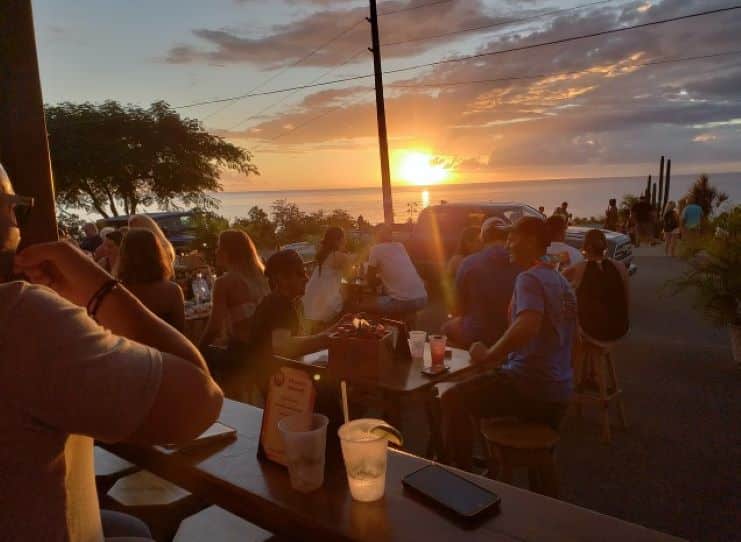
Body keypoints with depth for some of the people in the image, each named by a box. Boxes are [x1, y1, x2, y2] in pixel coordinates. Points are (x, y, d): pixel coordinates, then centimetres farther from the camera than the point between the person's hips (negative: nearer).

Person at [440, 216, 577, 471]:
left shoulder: (529, 278, -15)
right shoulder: (562, 282, 14)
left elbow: (527, 326, -35)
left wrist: (488, 356, -23)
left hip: (529, 385, -9)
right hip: (560, 393, 9)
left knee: (452, 400, -9)